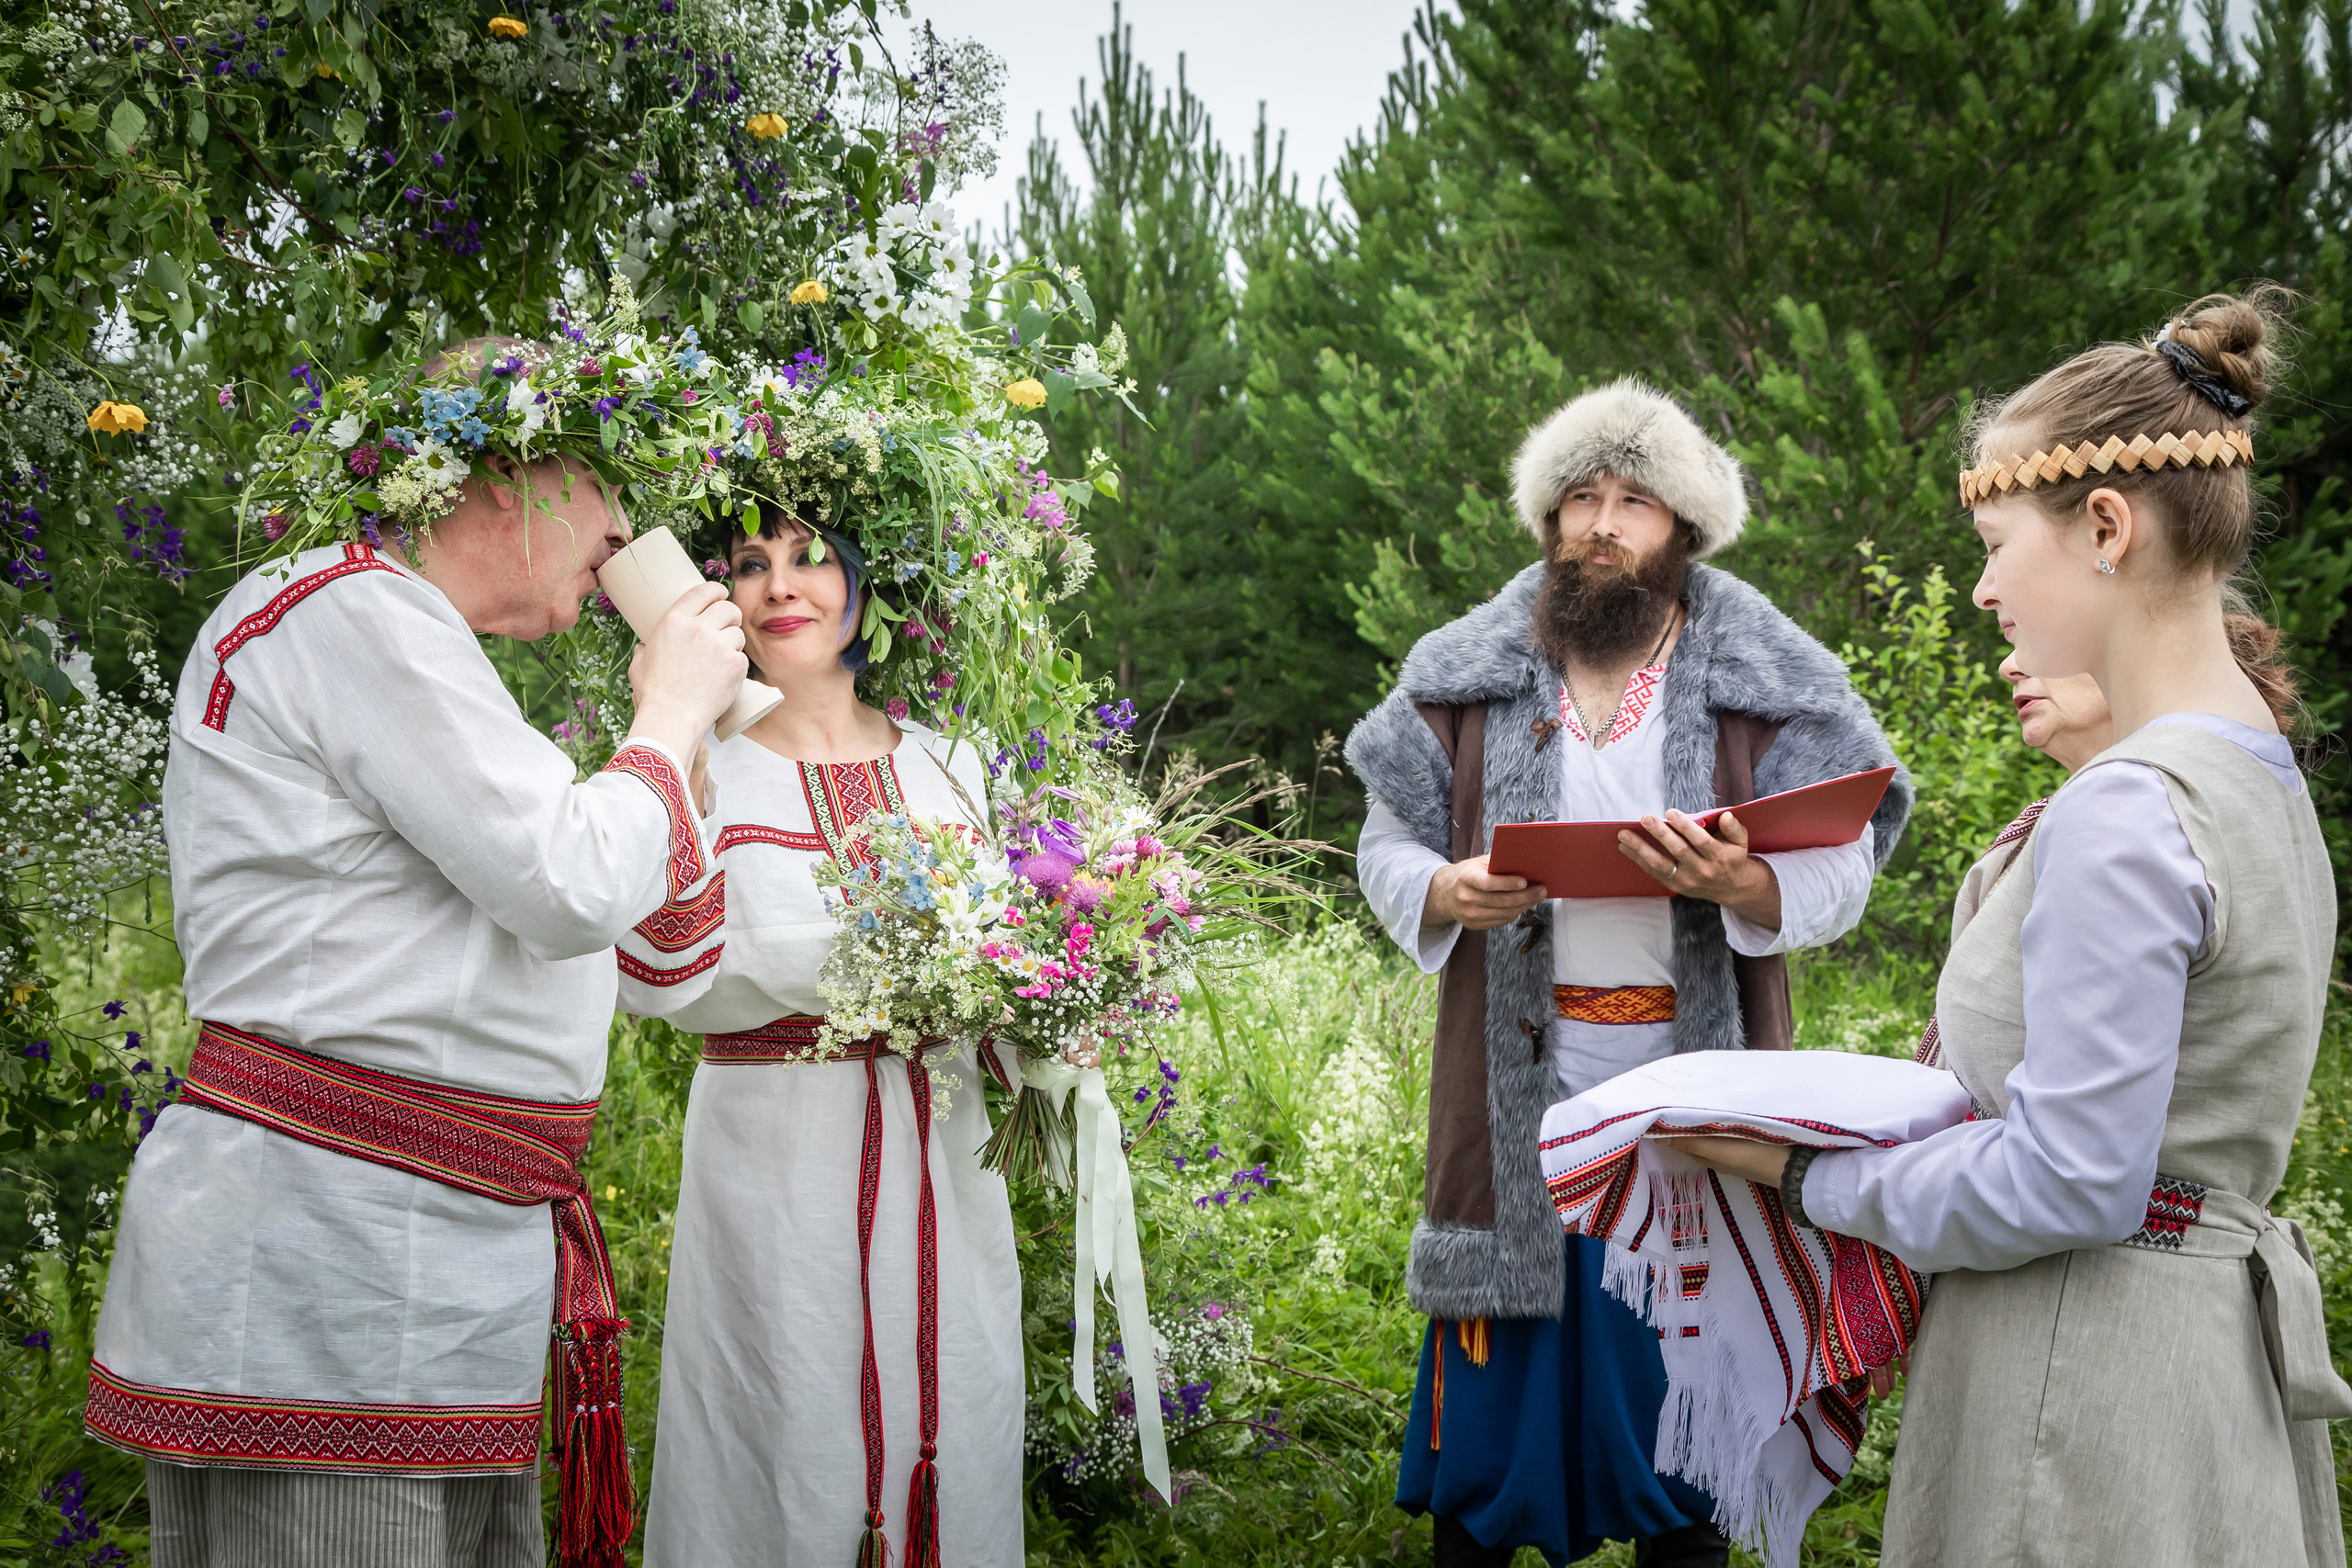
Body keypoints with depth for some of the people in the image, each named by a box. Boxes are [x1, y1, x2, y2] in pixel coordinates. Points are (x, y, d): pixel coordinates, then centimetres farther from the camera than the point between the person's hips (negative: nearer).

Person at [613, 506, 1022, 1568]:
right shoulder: (708, 772, -1)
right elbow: (661, 982, -17)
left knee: (950, 1432, 7)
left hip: (943, 1160, 4)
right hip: (777, 1157, -4)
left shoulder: (944, 765, 11)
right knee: (791, 1450, -1)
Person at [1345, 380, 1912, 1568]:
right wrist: (1447, 892, -16)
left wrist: (1740, 886, -26)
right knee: (1499, 1377, 7)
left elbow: (1836, 881, -4)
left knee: (1685, 1370, 9)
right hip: (1516, 1096, 1)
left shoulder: (1769, 687, 0)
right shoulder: (1467, 677, 5)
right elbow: (1385, 846, 6)